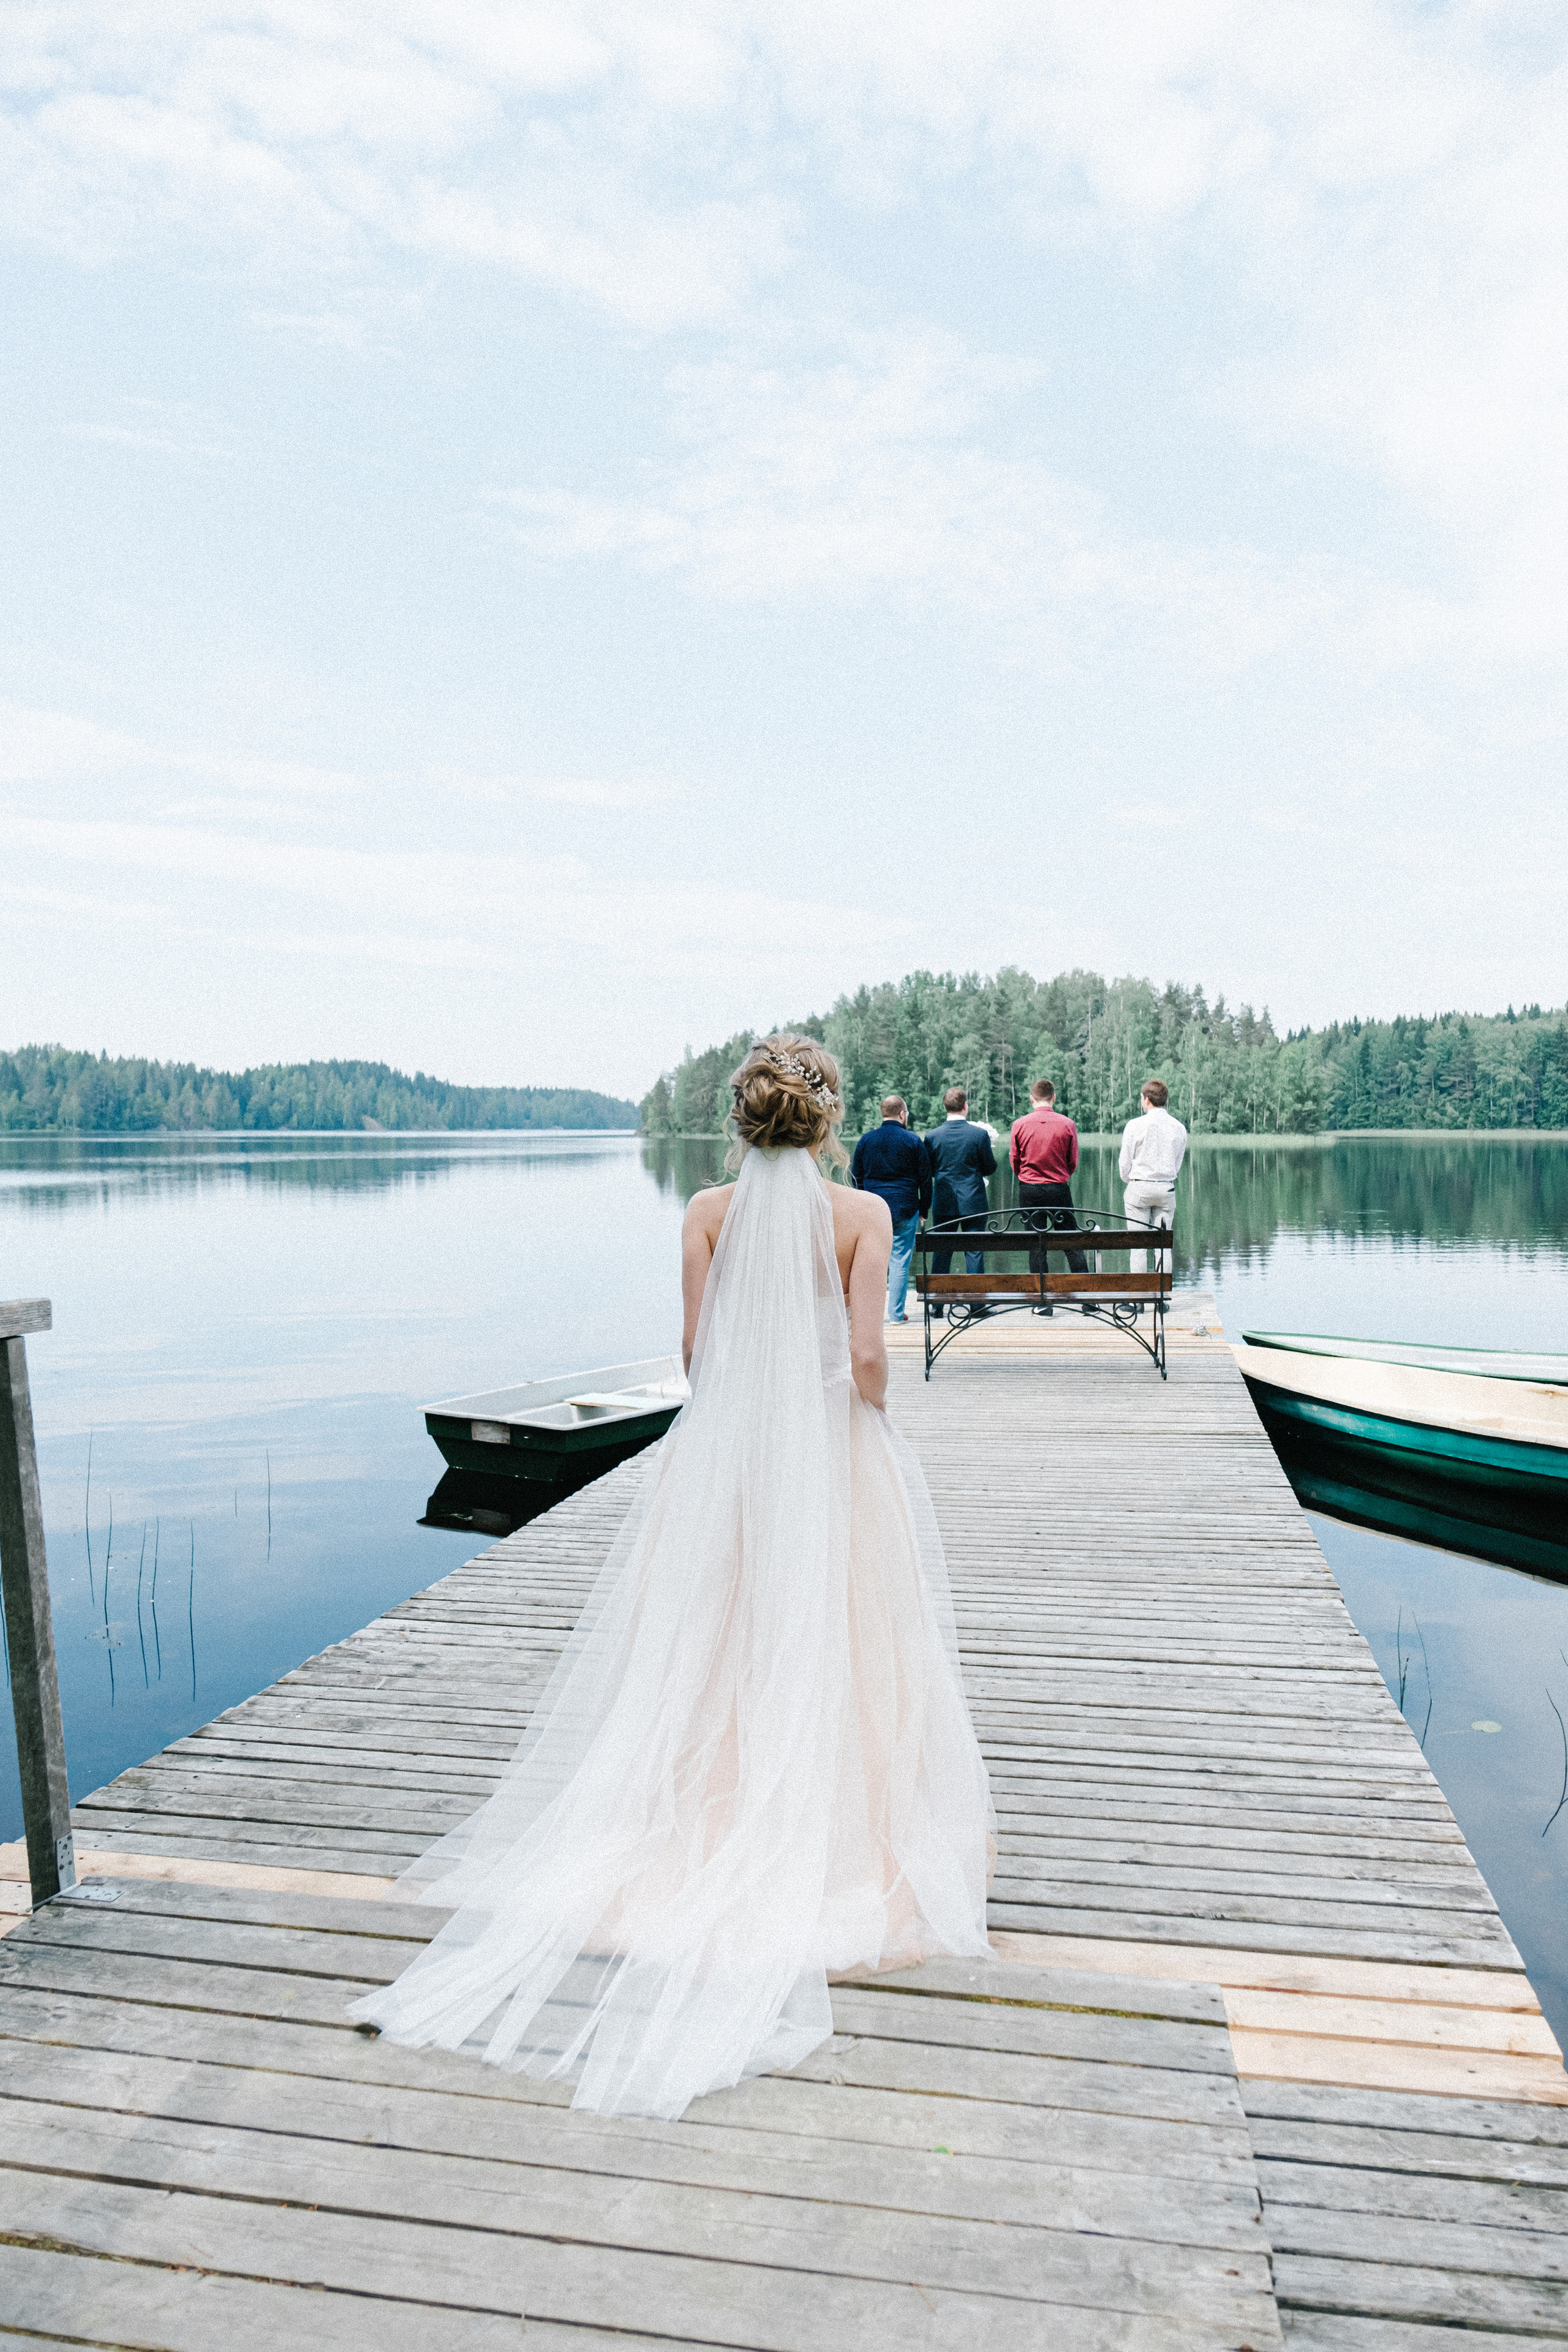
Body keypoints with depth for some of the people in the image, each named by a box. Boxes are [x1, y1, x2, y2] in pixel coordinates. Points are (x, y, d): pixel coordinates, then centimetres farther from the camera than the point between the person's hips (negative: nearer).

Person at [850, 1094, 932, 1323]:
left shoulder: (866, 1139, 3)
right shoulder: (913, 1141, -3)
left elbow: (855, 1177, 9)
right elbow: (925, 1180, 0)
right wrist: (924, 1210, 9)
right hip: (905, 1210, -2)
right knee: (900, 1261, 2)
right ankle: (896, 1313, 4)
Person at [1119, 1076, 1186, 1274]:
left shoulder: (1135, 1126, -7)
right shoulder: (1179, 1128, 4)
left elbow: (1125, 1163, -1)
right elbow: (1178, 1165, 11)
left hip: (1139, 1189, -3)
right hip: (1167, 1189, 3)